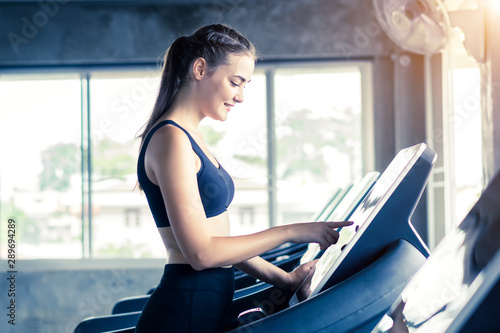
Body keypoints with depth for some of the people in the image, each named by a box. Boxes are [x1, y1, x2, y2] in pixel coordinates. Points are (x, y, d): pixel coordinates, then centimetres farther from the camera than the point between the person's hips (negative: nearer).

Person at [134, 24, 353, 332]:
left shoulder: (189, 136, 14)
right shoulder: (171, 139, -15)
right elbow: (201, 253, -19)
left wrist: (284, 278, 12)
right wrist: (290, 232, -14)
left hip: (207, 308, 9)